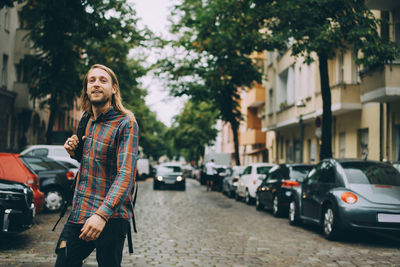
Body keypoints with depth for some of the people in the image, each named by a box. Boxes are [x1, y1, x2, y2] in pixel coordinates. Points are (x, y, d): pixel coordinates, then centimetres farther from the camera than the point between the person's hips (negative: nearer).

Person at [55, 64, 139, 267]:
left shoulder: (125, 123, -12)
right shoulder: (86, 121, 11)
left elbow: (126, 174, -22)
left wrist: (102, 214, -34)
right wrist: (74, 151, 4)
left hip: (111, 218, -6)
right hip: (78, 213, 7)